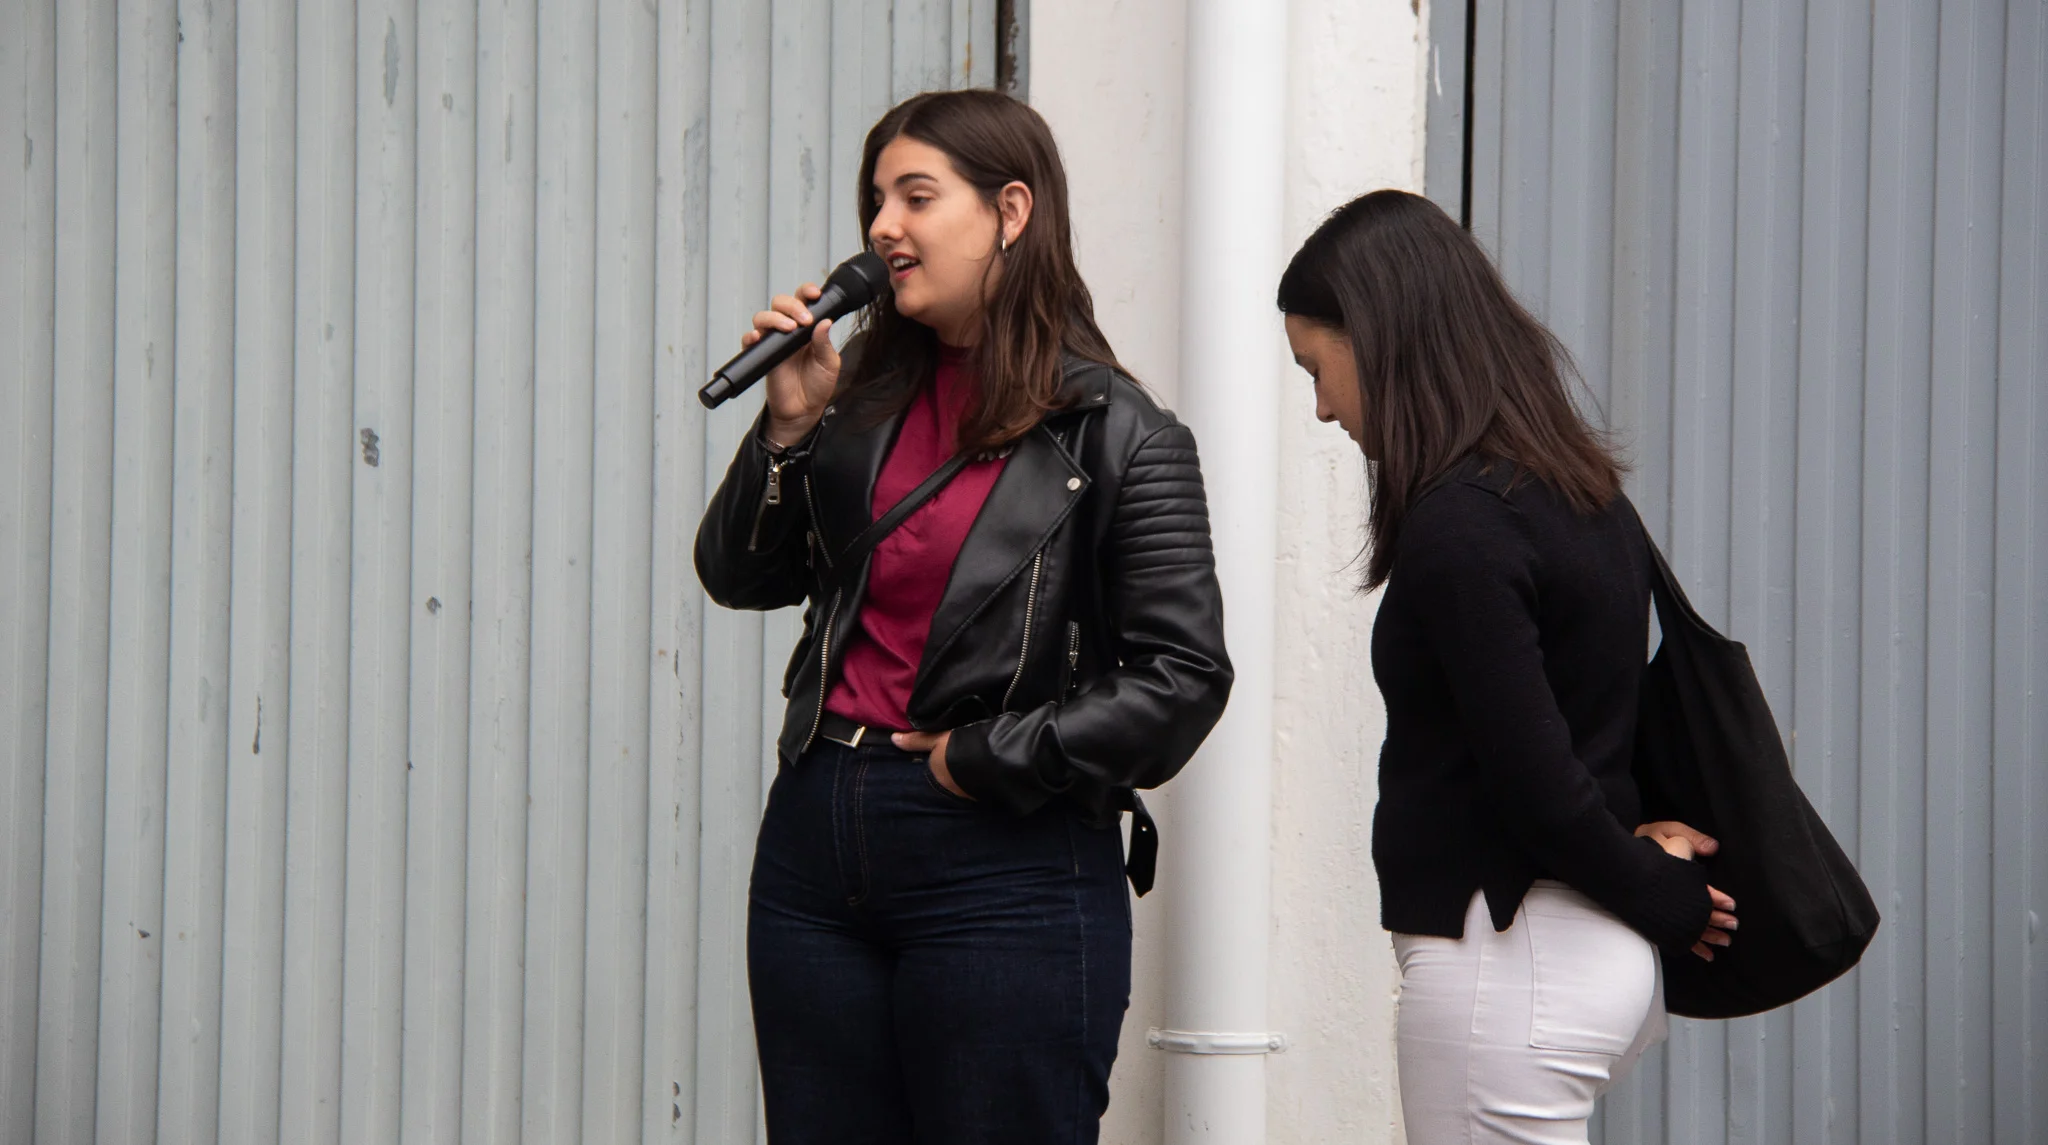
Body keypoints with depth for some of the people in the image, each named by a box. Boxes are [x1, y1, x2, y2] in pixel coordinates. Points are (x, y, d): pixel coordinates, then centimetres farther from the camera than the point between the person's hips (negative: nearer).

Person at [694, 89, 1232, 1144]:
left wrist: (989, 759, -10)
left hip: (1006, 869, -5)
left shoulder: (1118, 437, -6)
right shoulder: (863, 395, 9)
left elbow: (1185, 678, -10)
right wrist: (789, 427, -2)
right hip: (818, 839, 5)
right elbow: (739, 577, 13)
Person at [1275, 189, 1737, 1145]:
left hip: (1504, 956, -9)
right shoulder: (1583, 495, 12)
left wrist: (1666, 901, -5)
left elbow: (1538, 784, -19)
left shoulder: (1457, 528, -17)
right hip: (1604, 958, 9)